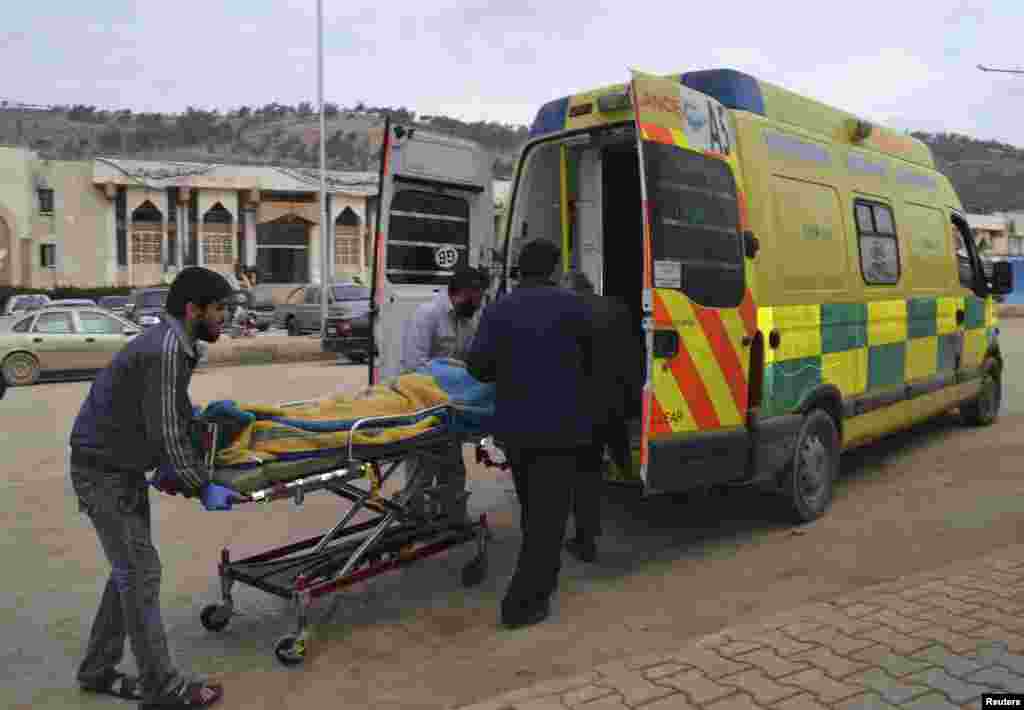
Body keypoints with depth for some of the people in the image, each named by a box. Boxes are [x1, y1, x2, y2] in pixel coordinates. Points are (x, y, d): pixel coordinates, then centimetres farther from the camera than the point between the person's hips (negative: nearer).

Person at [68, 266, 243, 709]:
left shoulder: (174, 342, 6)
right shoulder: (164, 351, -24)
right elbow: (166, 434, -24)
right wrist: (202, 488, -16)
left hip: (125, 468, 10)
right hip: (104, 473, -10)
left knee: (129, 571, 16)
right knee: (141, 573, -3)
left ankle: (98, 670, 30)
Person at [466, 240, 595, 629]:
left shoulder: (498, 309, 1)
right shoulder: (572, 305, -5)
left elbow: (477, 365, -5)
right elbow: (591, 358, 9)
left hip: (513, 426, 4)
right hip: (560, 425, -4)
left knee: (531, 508, 21)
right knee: (548, 513, 0)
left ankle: (543, 579, 35)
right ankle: (521, 602, -2)